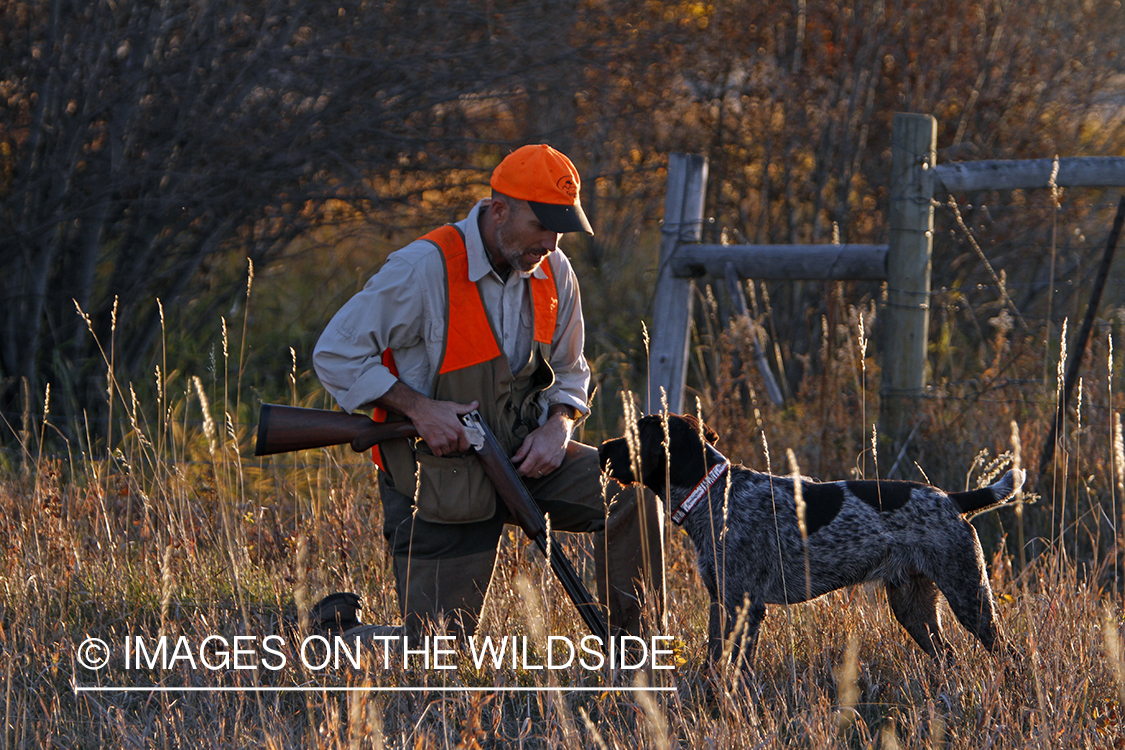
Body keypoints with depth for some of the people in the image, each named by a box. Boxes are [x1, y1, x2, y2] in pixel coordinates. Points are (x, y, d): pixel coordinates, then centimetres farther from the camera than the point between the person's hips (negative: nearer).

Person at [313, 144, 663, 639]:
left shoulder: (554, 272, 0)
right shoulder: (425, 269, -20)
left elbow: (567, 372, 15)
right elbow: (335, 355, -14)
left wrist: (557, 425, -8)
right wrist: (419, 408, -23)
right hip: (438, 481, -5)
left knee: (630, 495, -19)